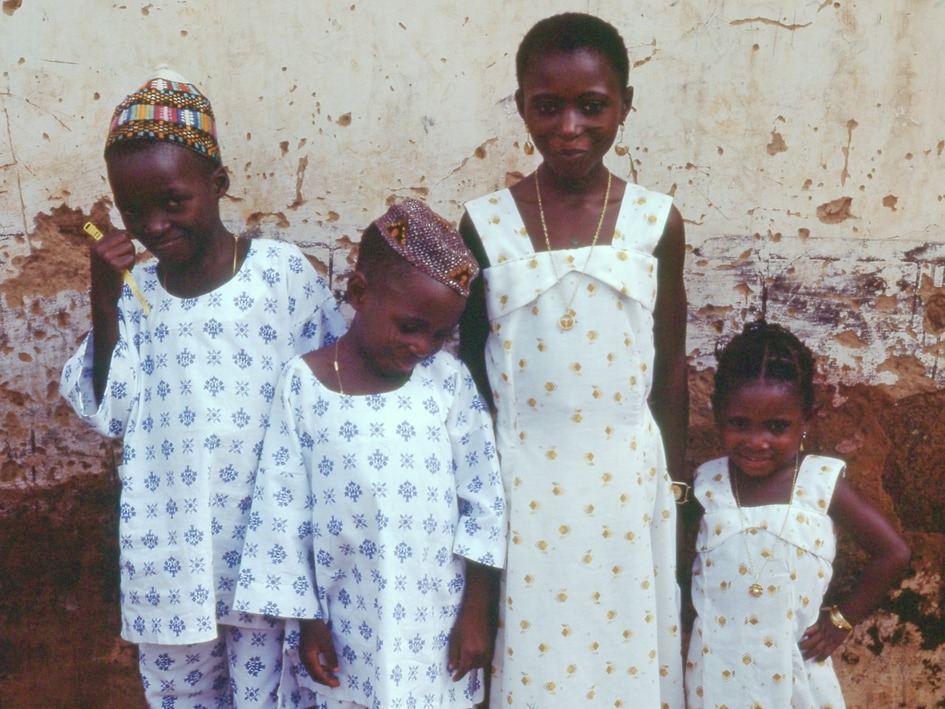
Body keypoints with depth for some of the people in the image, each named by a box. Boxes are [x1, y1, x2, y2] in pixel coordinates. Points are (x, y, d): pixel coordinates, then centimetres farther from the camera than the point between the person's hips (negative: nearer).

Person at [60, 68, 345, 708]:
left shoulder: (282, 271, -8)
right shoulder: (133, 290, 2)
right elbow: (109, 413, -2)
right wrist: (103, 304, -12)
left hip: (265, 544, -3)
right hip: (168, 548, 4)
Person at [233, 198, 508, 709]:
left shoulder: (448, 381, -6)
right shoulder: (303, 384, -8)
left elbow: (484, 499, -2)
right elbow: (282, 513, -4)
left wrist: (477, 610, -1)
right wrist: (306, 620, -1)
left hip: (435, 625, 1)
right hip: (345, 631, 0)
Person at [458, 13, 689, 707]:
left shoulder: (657, 220, -3)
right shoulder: (486, 223, -5)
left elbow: (670, 368, 5)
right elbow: (470, 367, 3)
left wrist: (675, 486, 8)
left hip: (625, 477, 1)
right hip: (521, 480, 0)